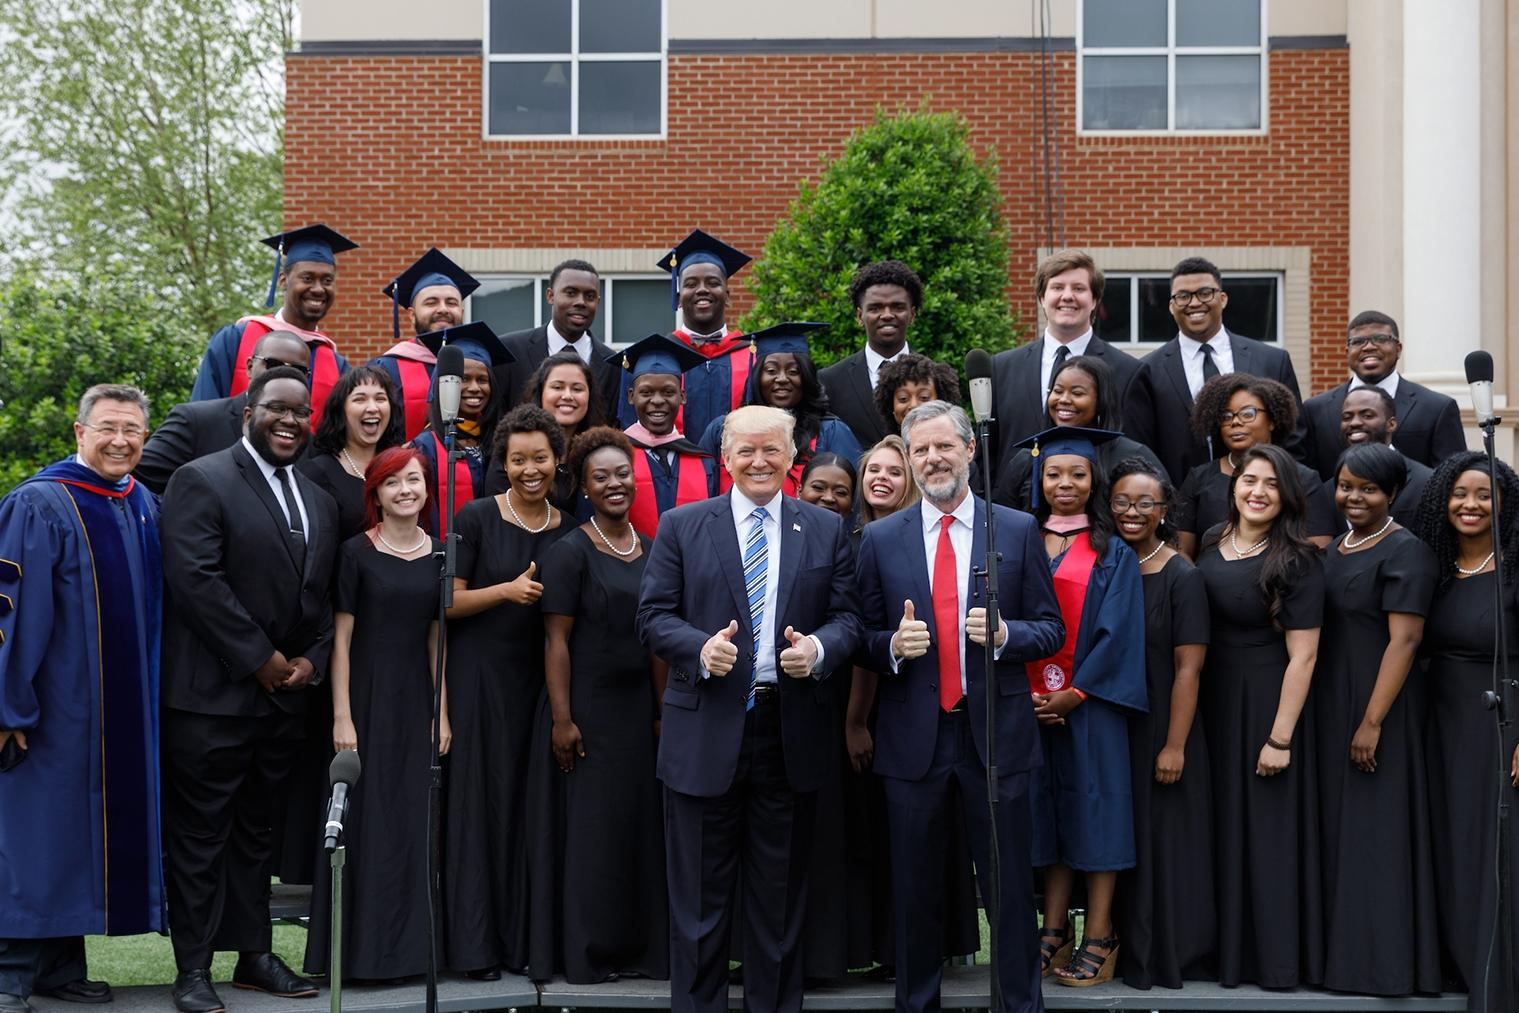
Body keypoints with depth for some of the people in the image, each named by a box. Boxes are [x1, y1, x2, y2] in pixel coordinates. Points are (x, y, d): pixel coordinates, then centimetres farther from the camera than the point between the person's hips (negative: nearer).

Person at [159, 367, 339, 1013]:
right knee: (200, 832, 1)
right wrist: (258, 658, -15)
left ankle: (254, 955, 23)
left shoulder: (319, 502, 15)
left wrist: (311, 659, -1)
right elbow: (195, 578, -17)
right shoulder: (202, 480, -7)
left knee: (254, 831, 15)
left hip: (285, 694, 7)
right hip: (211, 693, -7)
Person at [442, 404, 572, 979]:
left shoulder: (567, 531, 7)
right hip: (479, 672, -3)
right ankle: (474, 943, 5)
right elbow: (449, 602, -7)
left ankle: (523, 937, 14)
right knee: (479, 799, -2)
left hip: (536, 677, 3)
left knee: (528, 801, 4)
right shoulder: (477, 518, -5)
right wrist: (508, 591, -19)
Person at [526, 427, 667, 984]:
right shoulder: (570, 551, -8)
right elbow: (556, 640, -12)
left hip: (638, 709, 5)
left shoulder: (650, 550, 9)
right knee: (588, 828, 2)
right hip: (585, 705, -5)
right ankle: (584, 953, 14)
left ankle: (636, 947, 21)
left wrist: (663, 711, 7)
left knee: (638, 826, 9)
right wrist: (561, 718, -17)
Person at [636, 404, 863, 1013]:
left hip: (791, 730, 1)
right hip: (706, 732, -1)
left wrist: (819, 647, -16)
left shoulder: (827, 531, 7)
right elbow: (653, 616, 0)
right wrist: (701, 648, -19)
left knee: (781, 894, 11)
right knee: (701, 895, 5)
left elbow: (848, 617, 5)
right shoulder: (682, 527, 3)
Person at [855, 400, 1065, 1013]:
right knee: (915, 888, 10)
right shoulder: (881, 538, 5)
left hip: (996, 732, -1)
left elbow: (1051, 629, 3)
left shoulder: (1018, 530, 3)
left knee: (1009, 886, 5)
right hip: (913, 734, 1)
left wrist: (1003, 633, -16)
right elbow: (864, 637, 6)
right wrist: (893, 645, -15)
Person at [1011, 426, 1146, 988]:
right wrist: (1025, 693, -7)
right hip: (1028, 703, 3)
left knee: (1093, 808, -2)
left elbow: (1115, 632, -5)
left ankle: (1099, 938, 3)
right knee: (1046, 810, 6)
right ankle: (1054, 929, 13)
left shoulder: (1113, 555, 4)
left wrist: (1072, 693, -14)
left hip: (1088, 703, -3)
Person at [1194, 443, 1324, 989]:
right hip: (1211, 700, 6)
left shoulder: (1298, 563, -13)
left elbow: (1302, 657, -16)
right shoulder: (1211, 542, 4)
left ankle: (1276, 958, 17)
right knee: (1220, 825, 13)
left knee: (1266, 828, 3)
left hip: (1265, 703, -6)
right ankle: (1226, 945, 27)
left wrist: (1280, 738, -19)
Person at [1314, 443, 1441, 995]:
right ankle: (1340, 948, 21)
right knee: (1337, 824, 12)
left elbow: (1404, 640, -18)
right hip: (1330, 705, 8)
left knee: (1375, 828, -3)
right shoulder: (1335, 549, 13)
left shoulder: (1405, 550, -12)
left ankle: (1383, 961, 6)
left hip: (1379, 706, -8)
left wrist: (1372, 721, -22)